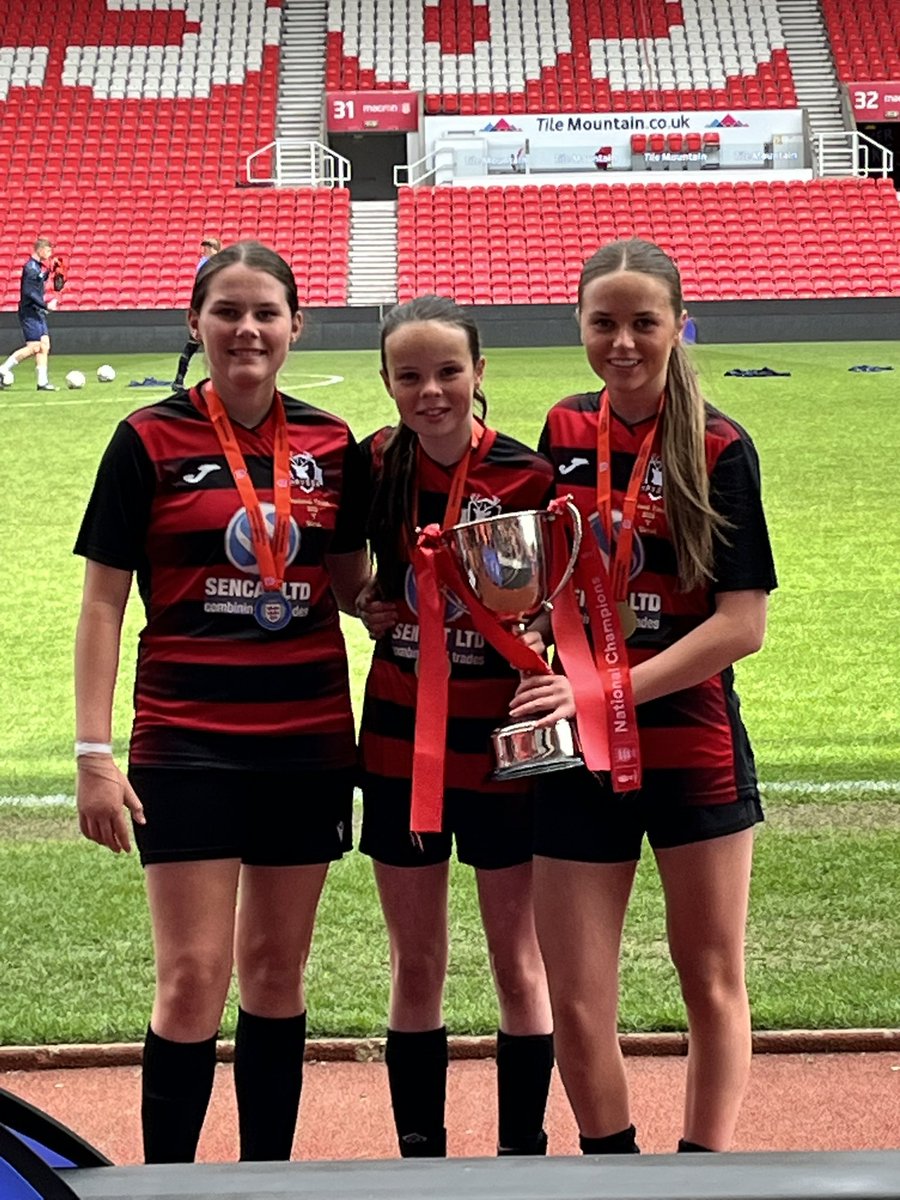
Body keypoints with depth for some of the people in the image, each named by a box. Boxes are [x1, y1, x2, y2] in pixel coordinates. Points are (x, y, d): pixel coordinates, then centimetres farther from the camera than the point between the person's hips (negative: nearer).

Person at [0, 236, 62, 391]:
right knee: (34, 347, -11)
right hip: (29, 313, -9)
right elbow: (28, 292, -22)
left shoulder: (39, 267, 12)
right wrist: (46, 305, -22)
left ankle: (42, 382, 4)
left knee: (44, 345, 4)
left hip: (38, 313, 9)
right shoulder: (30, 267, -15)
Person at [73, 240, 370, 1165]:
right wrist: (94, 751, -10)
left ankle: (267, 1172, 26)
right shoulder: (150, 440, -4)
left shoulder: (332, 445, 5)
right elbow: (102, 604, -4)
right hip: (186, 742, -3)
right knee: (192, 978, -5)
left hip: (309, 740, 4)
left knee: (277, 973, 12)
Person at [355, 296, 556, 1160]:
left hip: (501, 741, -3)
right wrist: (365, 603, -4)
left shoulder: (527, 476, -11)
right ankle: (419, 1157, 25)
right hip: (400, 740, 3)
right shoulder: (373, 465, -1)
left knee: (517, 962, 8)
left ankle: (523, 1154, 22)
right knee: (415, 969, 12)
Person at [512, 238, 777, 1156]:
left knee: (711, 982, 11)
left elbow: (742, 623, -13)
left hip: (693, 747, -3)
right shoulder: (564, 434, 5)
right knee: (576, 1005, 3)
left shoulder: (718, 449, -7)